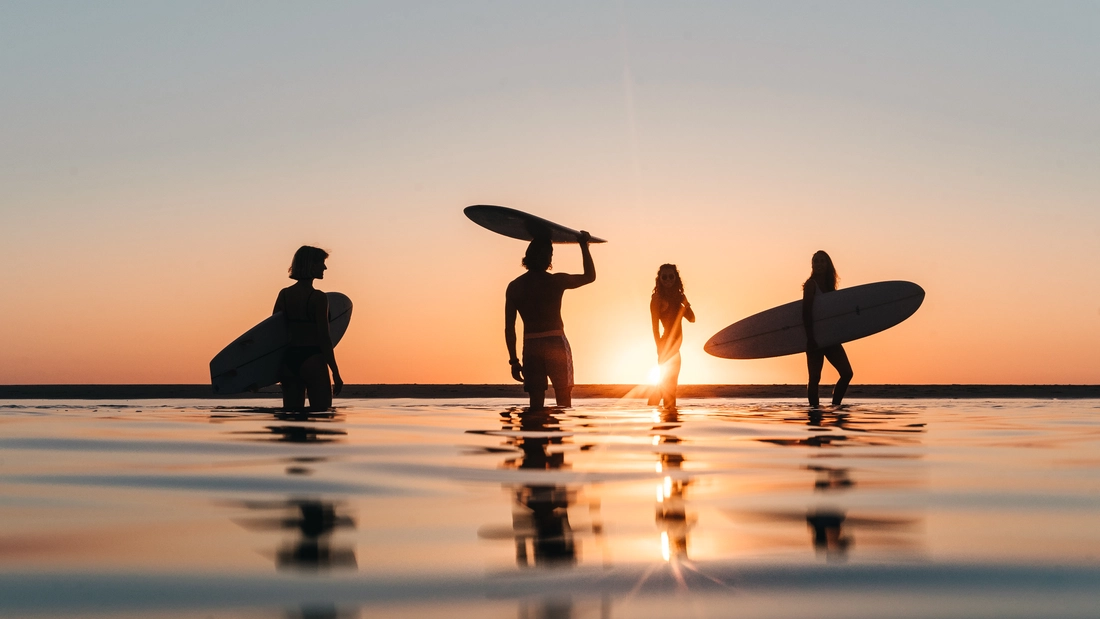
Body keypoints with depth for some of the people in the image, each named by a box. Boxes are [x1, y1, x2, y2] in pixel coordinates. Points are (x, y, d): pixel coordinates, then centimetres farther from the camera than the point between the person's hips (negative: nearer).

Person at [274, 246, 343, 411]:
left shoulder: (284, 294, 7)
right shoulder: (318, 297, -10)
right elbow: (324, 337, -12)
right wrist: (336, 373, -8)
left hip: (289, 360, 6)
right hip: (313, 361, -6)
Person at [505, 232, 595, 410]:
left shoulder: (514, 287, 3)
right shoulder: (556, 281, -6)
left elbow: (509, 328, 3)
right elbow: (590, 276, 11)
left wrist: (514, 361, 9)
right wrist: (584, 245, 20)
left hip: (531, 346, 3)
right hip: (556, 343, -3)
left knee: (536, 403, 7)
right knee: (564, 402, 2)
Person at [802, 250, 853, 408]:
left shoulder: (829, 286, 14)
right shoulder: (811, 284, -6)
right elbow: (806, 312, -15)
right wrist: (810, 338, -22)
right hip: (816, 338, -7)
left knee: (847, 373, -2)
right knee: (815, 378, -6)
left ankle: (835, 406, 7)